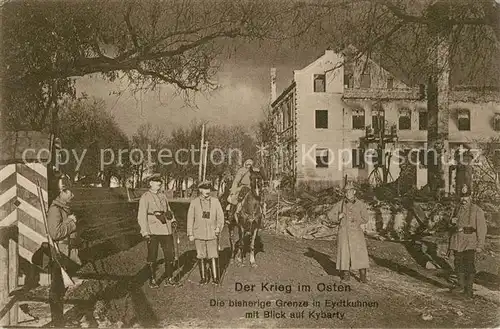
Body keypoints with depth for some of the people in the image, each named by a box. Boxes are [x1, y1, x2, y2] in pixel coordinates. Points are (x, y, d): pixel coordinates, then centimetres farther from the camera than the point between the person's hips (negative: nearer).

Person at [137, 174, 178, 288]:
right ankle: (152, 280, 18)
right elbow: (141, 216, -7)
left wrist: (173, 220, 5)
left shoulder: (163, 196, 14)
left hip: (166, 230, 5)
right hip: (152, 231, -5)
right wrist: (145, 233, -14)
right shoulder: (145, 197, -4)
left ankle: (169, 278, 19)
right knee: (152, 256, 4)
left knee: (170, 254, 7)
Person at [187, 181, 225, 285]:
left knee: (213, 256, -2)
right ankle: (204, 278, 17)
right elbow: (190, 218, 7)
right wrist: (190, 234, 4)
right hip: (199, 234, 0)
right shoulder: (194, 202, 4)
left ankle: (215, 277, 9)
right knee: (201, 257, 5)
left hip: (212, 234, 0)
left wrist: (218, 227, -9)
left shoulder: (215, 201, 5)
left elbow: (220, 216, 7)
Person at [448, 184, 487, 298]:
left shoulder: (477, 211, -6)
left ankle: (469, 289, 1)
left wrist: (480, 245, -13)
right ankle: (461, 285, 26)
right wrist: (453, 221, 0)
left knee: (469, 265, -7)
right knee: (458, 264, 12)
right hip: (457, 241, 6)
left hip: (470, 243, -6)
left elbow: (482, 229, -9)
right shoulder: (458, 209, 12)